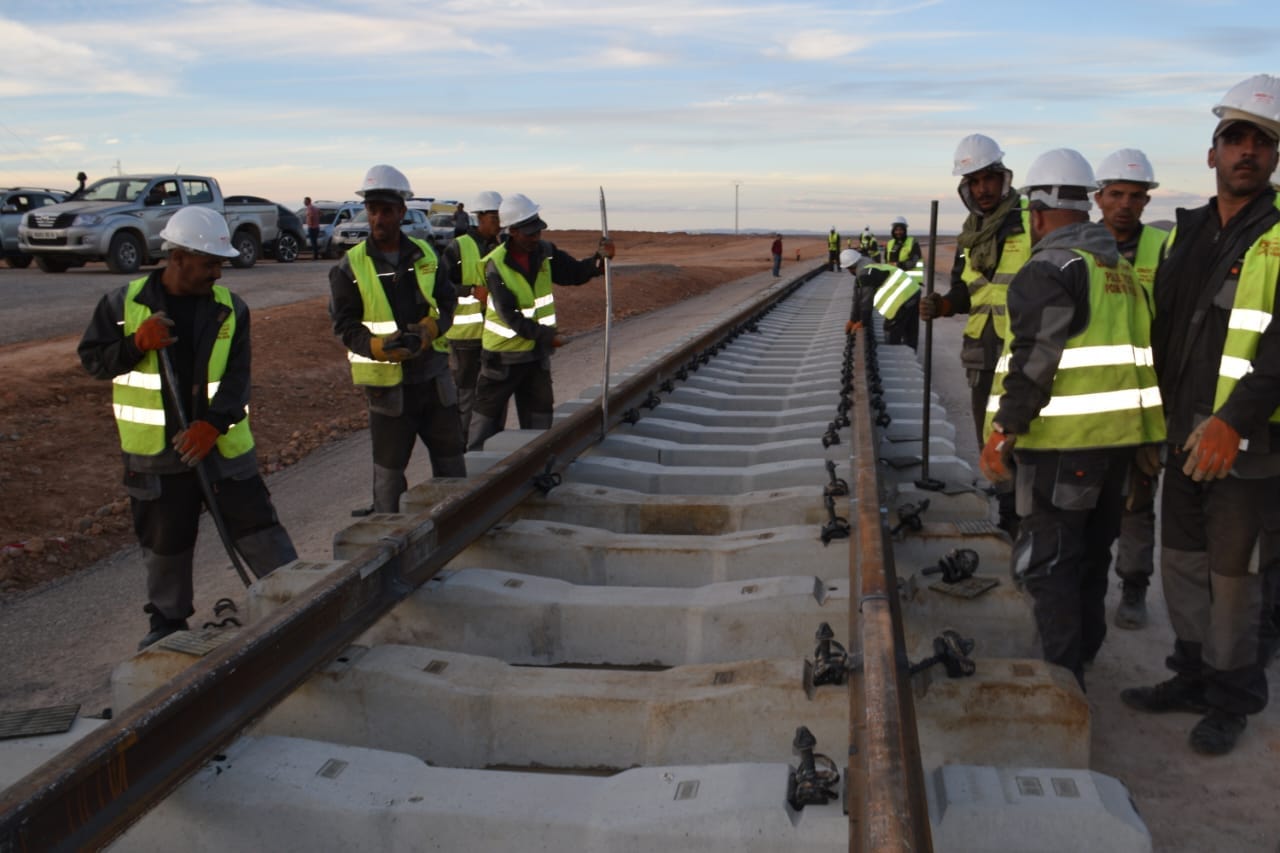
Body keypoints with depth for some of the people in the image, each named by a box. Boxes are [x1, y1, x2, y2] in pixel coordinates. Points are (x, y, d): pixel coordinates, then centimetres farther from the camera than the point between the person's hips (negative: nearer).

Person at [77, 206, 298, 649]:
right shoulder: (124, 303, -5)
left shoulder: (230, 308, -3)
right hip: (156, 451, 0)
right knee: (164, 542, 13)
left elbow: (236, 377, -8)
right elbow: (92, 358, -1)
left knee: (257, 526, 2)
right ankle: (168, 620, 30)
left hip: (222, 444, 0)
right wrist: (136, 343, -20)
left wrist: (213, 424, -25)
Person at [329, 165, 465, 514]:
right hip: (387, 382, -3)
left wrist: (427, 330, -16)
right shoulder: (351, 266, -5)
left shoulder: (425, 254, 6)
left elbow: (447, 303, 6)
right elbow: (346, 326, -7)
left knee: (450, 459, 13)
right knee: (389, 469, 5)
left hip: (434, 375, 4)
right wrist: (381, 347, -26)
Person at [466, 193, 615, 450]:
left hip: (537, 351, 6)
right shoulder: (496, 265, -19)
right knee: (488, 411, 5)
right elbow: (509, 315, -23)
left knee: (539, 414, 14)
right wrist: (547, 335, -26)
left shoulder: (544, 251, -2)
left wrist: (600, 258, -16)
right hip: (503, 354, -6)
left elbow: (574, 273, 4)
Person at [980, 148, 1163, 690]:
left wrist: (1004, 431, -19)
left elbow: (1034, 359, -20)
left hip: (1064, 441, -9)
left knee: (1046, 559, -2)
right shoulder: (1121, 269, 16)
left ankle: (1064, 676, -1)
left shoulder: (1048, 270, -12)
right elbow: (1145, 352, 19)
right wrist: (1148, 435, 24)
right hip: (1119, 435, 9)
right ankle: (1083, 655, 32)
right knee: (1091, 552, 19)